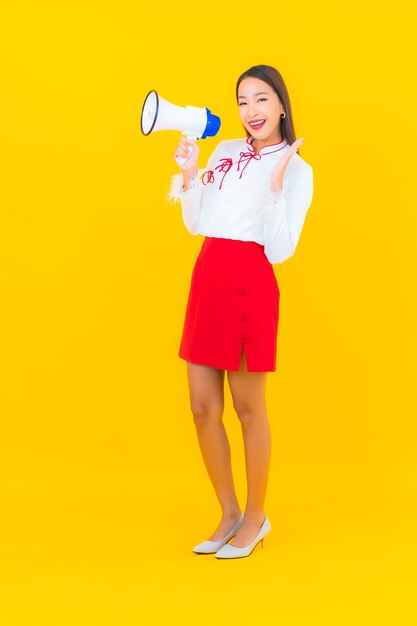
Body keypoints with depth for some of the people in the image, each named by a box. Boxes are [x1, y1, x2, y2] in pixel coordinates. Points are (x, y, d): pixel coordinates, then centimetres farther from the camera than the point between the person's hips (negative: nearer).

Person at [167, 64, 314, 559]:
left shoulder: (296, 170, -2)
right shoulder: (225, 152, 14)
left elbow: (280, 250, -10)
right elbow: (197, 224, 14)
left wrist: (276, 185, -19)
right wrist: (189, 173, 2)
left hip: (251, 285, -6)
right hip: (207, 280, 6)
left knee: (247, 406, 4)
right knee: (202, 407, 8)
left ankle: (256, 518, 22)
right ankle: (229, 514, 25)